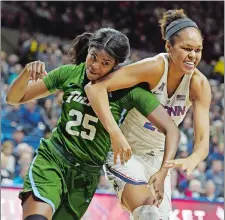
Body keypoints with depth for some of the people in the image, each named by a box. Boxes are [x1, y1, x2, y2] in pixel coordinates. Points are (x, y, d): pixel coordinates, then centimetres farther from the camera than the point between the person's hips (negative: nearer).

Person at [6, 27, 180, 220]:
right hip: (51, 161, -1)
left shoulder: (126, 88, -10)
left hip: (86, 176, 1)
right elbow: (14, 98, 4)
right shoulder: (70, 74, -4)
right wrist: (27, 74, -17)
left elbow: (171, 129, -12)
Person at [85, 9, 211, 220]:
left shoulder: (199, 85, -13)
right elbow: (94, 87, -35)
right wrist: (115, 134, -45)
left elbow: (203, 141, -20)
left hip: (158, 156, 5)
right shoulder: (155, 68, -26)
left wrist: (191, 161, -43)